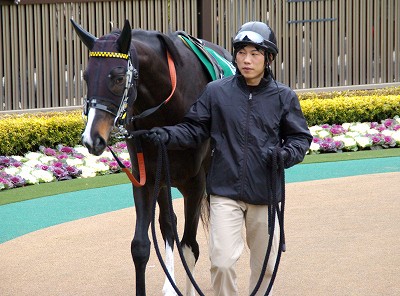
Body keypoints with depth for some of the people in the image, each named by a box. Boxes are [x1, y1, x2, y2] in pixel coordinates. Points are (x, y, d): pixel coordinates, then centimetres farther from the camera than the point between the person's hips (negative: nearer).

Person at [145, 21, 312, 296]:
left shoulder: (284, 97, -1)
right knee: (222, 262, -10)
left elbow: (300, 137, 5)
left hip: (265, 193, 1)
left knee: (265, 266, 13)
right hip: (225, 192, -1)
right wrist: (165, 135, -17)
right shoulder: (215, 92, -2)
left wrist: (287, 154, -16)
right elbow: (193, 130, 1)